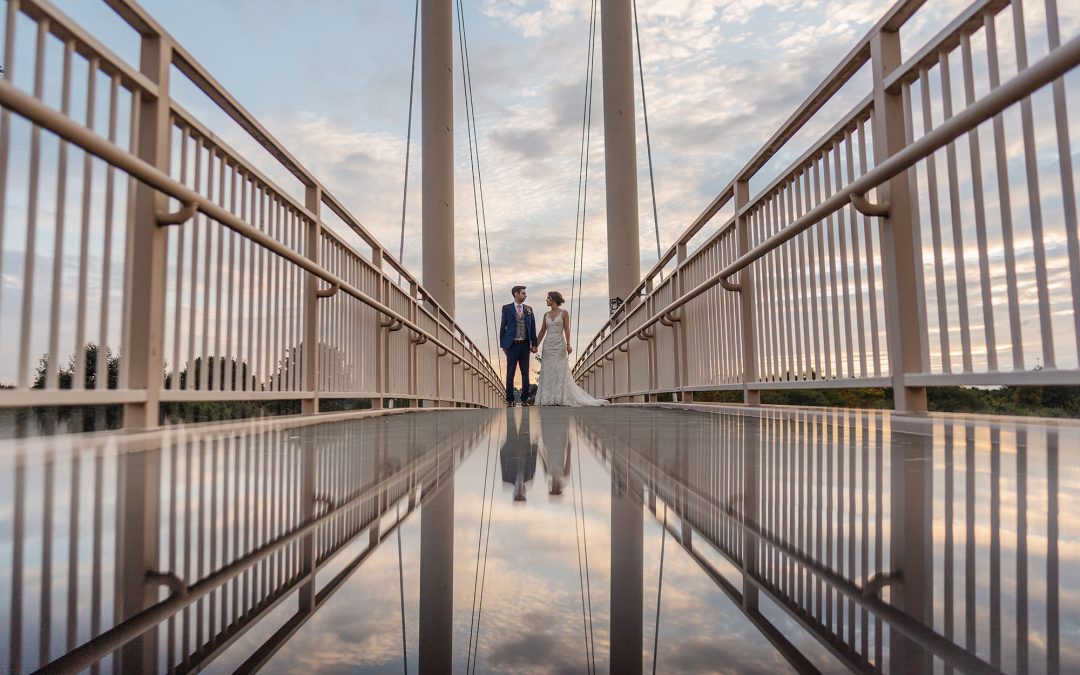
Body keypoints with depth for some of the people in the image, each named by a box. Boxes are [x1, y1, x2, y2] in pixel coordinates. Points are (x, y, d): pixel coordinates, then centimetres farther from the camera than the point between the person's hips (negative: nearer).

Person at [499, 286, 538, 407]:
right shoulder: (506, 308, 1)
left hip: (525, 345, 3)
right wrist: (502, 344, 0)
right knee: (510, 373, 1)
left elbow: (533, 327, 9)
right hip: (512, 345, -3)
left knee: (525, 373, 7)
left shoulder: (528, 309, 9)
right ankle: (509, 400, 8)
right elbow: (502, 327, 2)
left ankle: (524, 399, 14)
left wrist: (534, 344, 3)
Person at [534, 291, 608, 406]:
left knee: (561, 372, -4)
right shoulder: (546, 314, 12)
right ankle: (548, 399, 4)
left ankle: (561, 398, 0)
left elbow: (567, 330, -4)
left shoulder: (564, 313, 0)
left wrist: (568, 345, -14)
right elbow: (542, 331, 15)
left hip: (559, 345, -4)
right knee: (547, 372, 1)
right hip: (548, 345, 4)